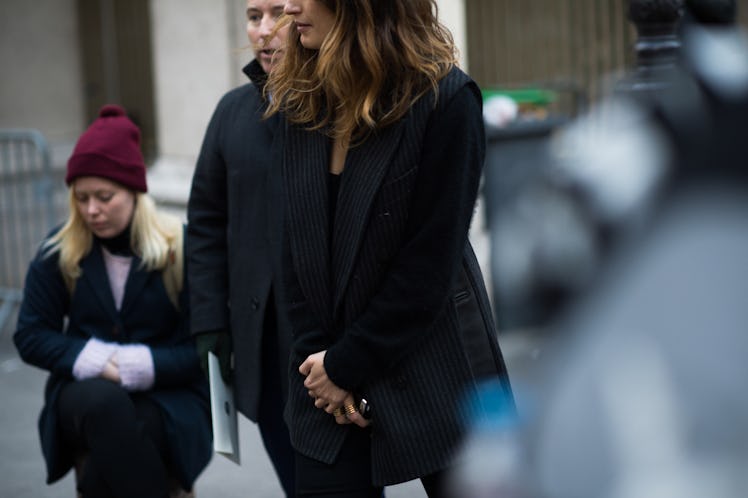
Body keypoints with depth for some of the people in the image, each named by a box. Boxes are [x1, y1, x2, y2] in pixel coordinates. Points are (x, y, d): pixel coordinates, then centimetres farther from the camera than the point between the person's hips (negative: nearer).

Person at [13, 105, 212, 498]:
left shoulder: (182, 248, -2)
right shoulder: (59, 252, 4)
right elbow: (30, 337, 5)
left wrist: (139, 366, -16)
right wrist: (96, 360, -12)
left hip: (167, 396, -2)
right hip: (84, 392, 2)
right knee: (104, 402, -37)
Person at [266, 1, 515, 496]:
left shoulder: (445, 99, -13)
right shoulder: (297, 106, 4)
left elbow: (429, 263, -14)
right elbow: (296, 251, 4)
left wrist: (346, 366, -11)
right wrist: (317, 355, -6)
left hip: (435, 383, -4)